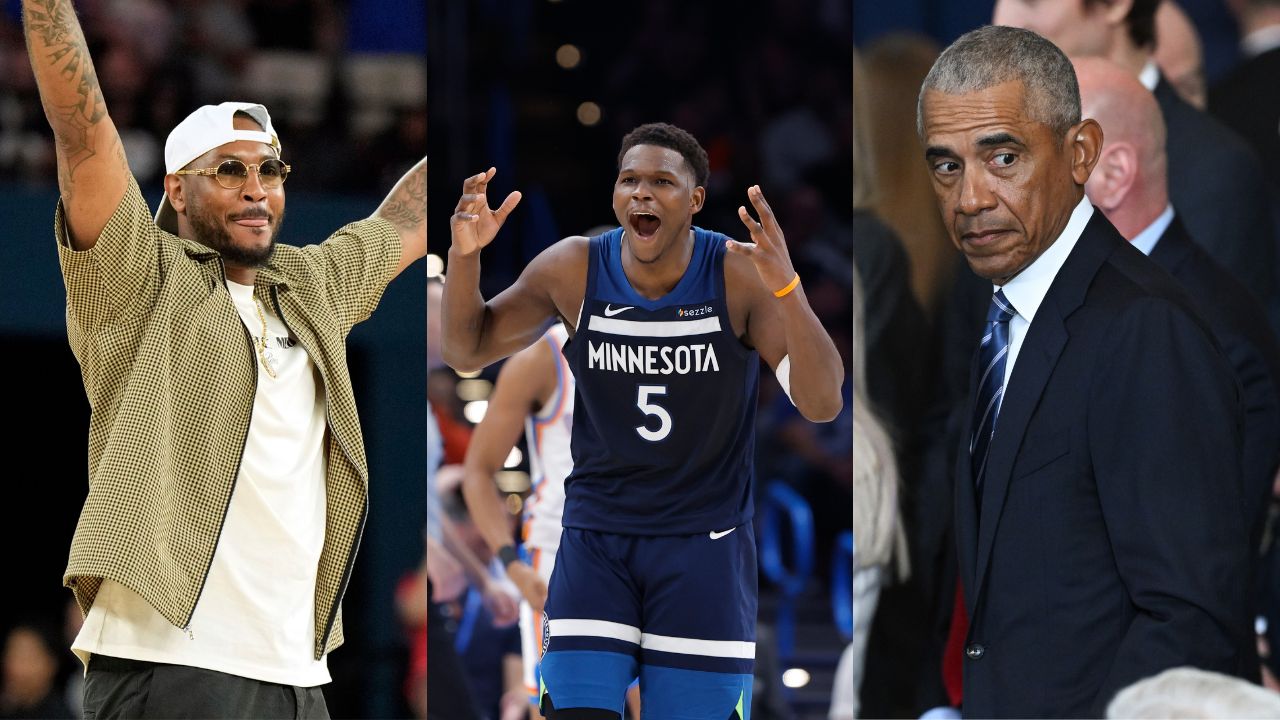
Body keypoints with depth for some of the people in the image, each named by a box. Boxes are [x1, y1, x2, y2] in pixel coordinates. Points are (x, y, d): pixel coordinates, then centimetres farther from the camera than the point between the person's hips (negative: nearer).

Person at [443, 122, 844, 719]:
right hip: (596, 536, 2)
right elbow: (466, 352, 5)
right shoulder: (573, 271, -7)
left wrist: (786, 288, -37)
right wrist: (464, 256, -14)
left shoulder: (740, 275, -14)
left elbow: (822, 404, -21)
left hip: (705, 541, -2)